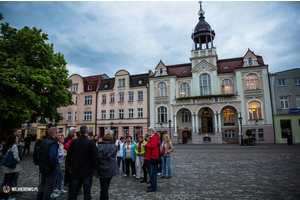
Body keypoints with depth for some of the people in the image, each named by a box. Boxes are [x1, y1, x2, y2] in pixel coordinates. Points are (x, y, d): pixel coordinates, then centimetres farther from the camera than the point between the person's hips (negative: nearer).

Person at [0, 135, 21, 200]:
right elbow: (15, 156, -23)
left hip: (6, 167, 8)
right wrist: (18, 161, -5)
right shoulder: (14, 146, -17)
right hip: (12, 167, -8)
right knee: (9, 182, 3)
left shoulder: (7, 146, 9)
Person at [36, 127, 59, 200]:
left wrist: (40, 164, 19)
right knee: (49, 187, 3)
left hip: (43, 167, 9)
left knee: (42, 185, 24)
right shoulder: (53, 143, -23)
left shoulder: (44, 141, 7)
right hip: (50, 169, -9)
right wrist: (54, 166, -17)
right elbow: (53, 157, -31)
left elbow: (39, 154, 14)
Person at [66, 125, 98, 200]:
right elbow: (94, 157, -11)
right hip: (87, 172, -3)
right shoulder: (91, 143, -15)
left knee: (73, 191, 16)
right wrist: (94, 168, 4)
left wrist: (71, 167, 18)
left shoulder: (73, 142, -4)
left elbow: (68, 156, 5)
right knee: (87, 192, 7)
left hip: (75, 171, 4)